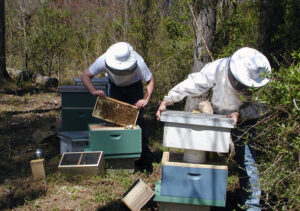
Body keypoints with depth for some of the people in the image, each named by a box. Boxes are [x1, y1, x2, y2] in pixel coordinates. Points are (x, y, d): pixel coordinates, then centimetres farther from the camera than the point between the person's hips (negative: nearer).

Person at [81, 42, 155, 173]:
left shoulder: (138, 62, -36)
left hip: (134, 86, -2)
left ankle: (144, 158, -4)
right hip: (115, 87, 2)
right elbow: (85, 76, -23)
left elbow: (150, 80, -22)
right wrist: (93, 91, -41)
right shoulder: (103, 61, -33)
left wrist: (146, 99, -37)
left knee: (138, 120, -11)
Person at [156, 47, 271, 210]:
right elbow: (194, 83, -23)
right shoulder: (219, 68, -29)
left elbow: (260, 107, -15)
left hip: (244, 119, -1)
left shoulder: (260, 80, -27)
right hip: (218, 115, 2)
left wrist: (239, 114, -31)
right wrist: (167, 100, -26)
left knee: (246, 160, -7)